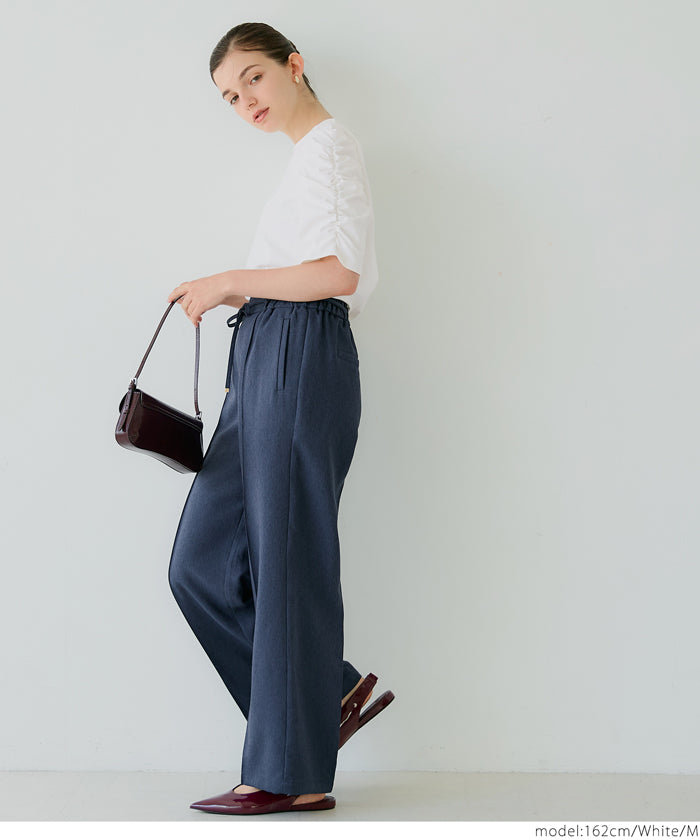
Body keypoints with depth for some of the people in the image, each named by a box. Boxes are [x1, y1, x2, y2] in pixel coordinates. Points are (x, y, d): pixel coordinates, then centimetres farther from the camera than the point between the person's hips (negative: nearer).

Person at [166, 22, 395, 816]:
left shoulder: (329, 145, -4)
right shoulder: (308, 156, 26)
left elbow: (339, 274, -18)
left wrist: (231, 281, -10)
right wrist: (237, 294, 13)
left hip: (300, 359, -10)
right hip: (262, 364, 10)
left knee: (287, 559, -7)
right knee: (202, 562, 6)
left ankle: (292, 774, 2)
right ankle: (329, 692, 15)